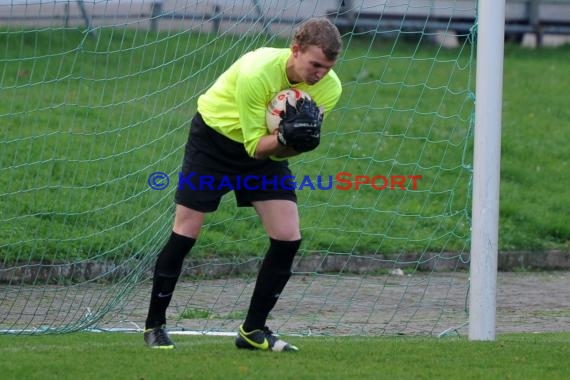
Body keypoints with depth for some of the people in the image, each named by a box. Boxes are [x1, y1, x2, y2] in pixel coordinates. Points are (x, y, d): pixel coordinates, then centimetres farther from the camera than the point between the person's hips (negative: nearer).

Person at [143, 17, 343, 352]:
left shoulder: (329, 87, -19)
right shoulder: (256, 72, -35)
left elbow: (276, 153, -13)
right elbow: (255, 145, -28)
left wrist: (302, 139, -35)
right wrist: (285, 137, -48)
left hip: (267, 148, 5)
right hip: (214, 138, -5)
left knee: (288, 238, -8)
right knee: (185, 235, -6)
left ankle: (253, 331, 4)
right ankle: (155, 324, 11)